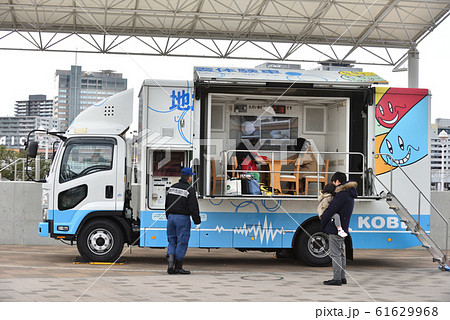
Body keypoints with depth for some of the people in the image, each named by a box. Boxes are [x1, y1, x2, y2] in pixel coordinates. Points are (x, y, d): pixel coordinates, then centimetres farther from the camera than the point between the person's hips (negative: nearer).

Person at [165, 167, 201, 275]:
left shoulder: (172, 188, 10)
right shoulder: (189, 190, -11)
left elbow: (167, 205, 16)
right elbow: (193, 207, -13)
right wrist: (197, 220, -4)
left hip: (171, 217, 6)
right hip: (183, 219, -6)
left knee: (172, 242, 11)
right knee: (181, 243, 2)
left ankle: (170, 262, -7)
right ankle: (178, 267, 5)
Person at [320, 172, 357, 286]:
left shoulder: (342, 194, -17)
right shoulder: (349, 194, 16)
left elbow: (331, 210, -17)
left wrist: (322, 223, -4)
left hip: (335, 229, -10)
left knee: (335, 254, -6)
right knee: (340, 254, 16)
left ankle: (337, 278, -4)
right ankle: (342, 277, 21)